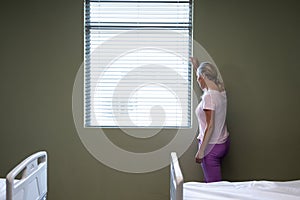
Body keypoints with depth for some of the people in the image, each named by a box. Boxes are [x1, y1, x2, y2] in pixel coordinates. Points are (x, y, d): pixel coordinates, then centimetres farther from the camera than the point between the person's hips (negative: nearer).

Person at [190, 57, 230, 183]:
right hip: (223, 143, 9)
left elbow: (210, 126, -24)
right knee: (210, 180, 17)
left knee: (213, 184, -1)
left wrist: (201, 151, -19)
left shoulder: (209, 97, -22)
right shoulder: (220, 92, 4)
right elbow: (204, 86, 29)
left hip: (212, 146, -9)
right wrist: (196, 67, 38)